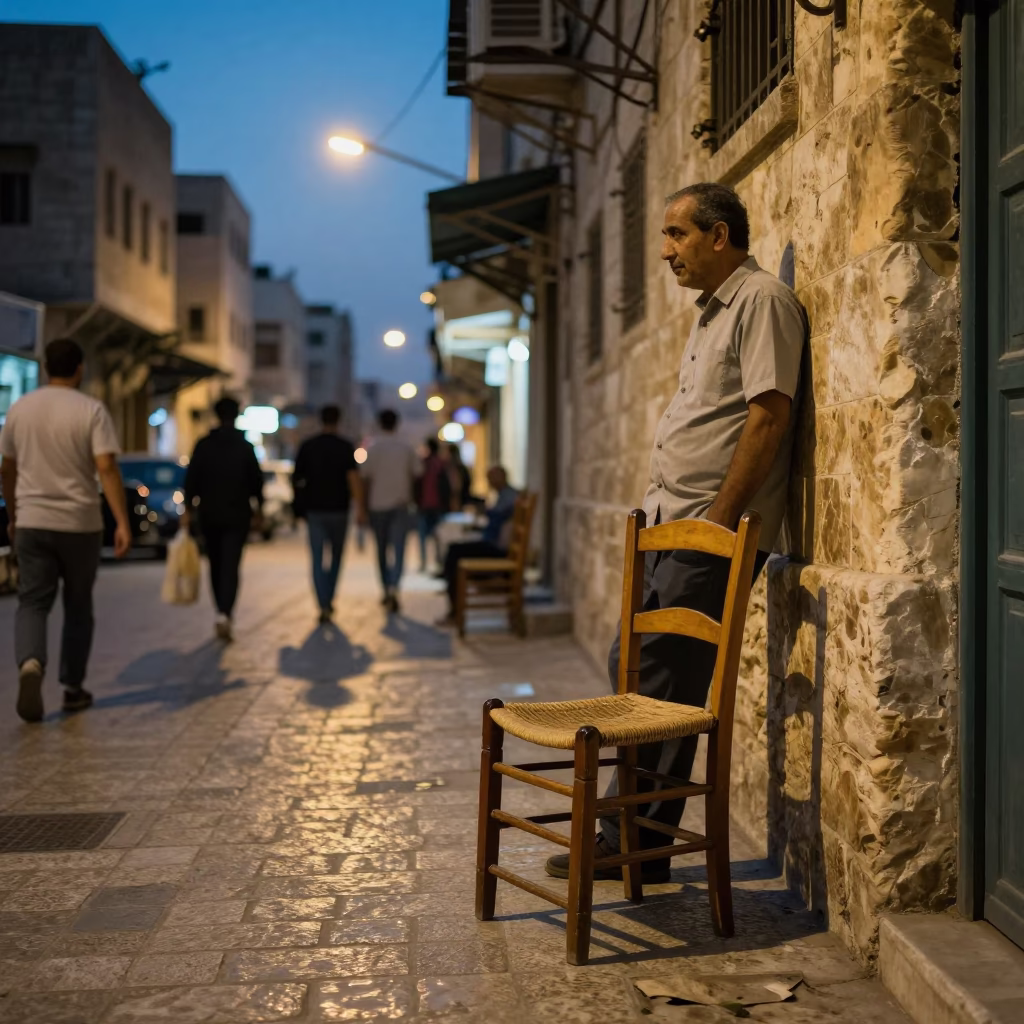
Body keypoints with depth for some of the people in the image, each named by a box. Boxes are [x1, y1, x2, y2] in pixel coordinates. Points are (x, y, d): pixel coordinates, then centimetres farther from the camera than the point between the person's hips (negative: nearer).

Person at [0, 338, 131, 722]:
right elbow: (106, 468, -18)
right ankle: (73, 688, 17)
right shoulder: (91, 410, -8)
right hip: (80, 524, -2)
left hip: (31, 522, 2)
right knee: (78, 606, 12)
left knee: (32, 602, 3)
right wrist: (123, 523, -19)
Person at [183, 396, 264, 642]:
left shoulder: (203, 445, 1)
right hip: (237, 516, -1)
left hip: (209, 515, 2)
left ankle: (223, 614, 22)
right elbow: (256, 481, 1)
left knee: (216, 566, 14)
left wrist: (188, 509, -2)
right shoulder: (245, 447, -1)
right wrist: (258, 510, 11)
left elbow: (192, 479, -4)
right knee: (230, 567, -6)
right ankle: (224, 614, -24)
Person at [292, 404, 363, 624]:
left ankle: (324, 606, -13)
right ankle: (329, 600, 25)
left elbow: (296, 478, 6)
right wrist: (360, 507, -14)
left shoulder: (307, 446, 2)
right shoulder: (346, 446, -5)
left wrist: (300, 504, 20)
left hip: (314, 509, 1)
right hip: (338, 509, -1)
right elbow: (353, 477, -15)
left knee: (318, 559, -1)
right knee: (336, 556, 18)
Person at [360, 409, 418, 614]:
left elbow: (367, 480, -6)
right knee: (398, 550, -4)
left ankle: (386, 591, 22)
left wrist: (364, 507, 1)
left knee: (382, 551, 14)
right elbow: (414, 475, 6)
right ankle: (393, 588, -23)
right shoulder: (407, 448, -1)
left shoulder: (373, 449, -6)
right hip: (400, 505, 0)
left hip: (377, 505, 0)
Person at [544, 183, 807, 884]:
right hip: (671, 526, 10)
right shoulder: (715, 310, 21)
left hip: (712, 535, -10)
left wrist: (718, 520, -20)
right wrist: (663, 510, 16)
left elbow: (769, 416, -19)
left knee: (662, 688, -6)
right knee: (632, 669, 11)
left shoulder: (762, 300, -9)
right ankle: (631, 836, 20)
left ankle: (637, 845, 5)